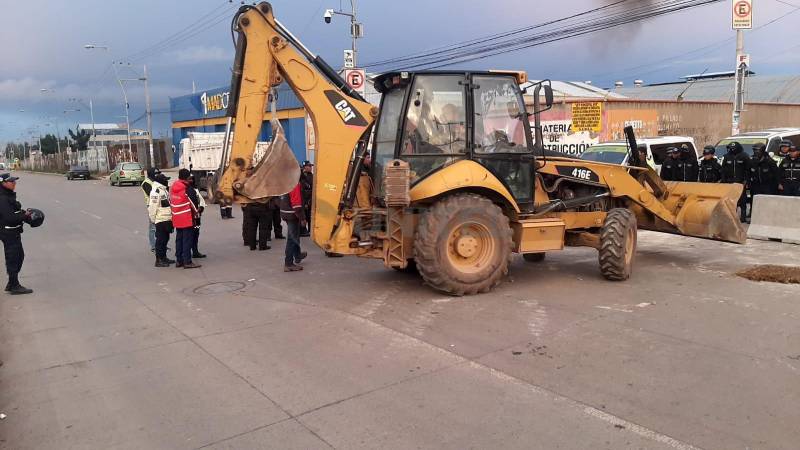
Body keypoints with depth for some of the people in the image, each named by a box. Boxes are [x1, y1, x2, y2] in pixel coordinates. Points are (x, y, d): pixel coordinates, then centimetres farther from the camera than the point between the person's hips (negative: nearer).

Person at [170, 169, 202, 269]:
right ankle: (187, 262, -2)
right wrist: (196, 211, 6)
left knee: (179, 239, 15)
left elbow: (170, 201, 13)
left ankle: (179, 260, 21)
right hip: (187, 218, -7)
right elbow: (193, 202, -12)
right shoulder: (188, 189, -15)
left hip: (176, 218, 7)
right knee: (187, 239, -3)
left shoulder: (172, 188, 7)